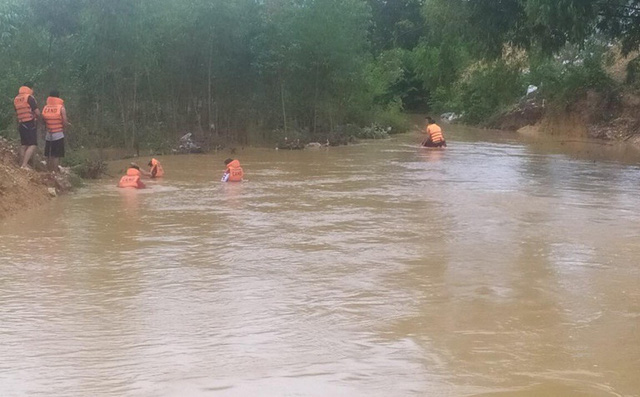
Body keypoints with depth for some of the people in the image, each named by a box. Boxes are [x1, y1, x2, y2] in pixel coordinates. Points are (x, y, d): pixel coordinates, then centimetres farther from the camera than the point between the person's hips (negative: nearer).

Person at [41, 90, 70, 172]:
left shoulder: (45, 108, 3)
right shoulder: (61, 108, -8)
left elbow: (43, 122, 5)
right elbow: (65, 123, -12)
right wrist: (68, 124, 10)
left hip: (48, 135, 4)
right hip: (58, 135, -4)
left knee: (49, 156, 11)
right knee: (56, 156, -3)